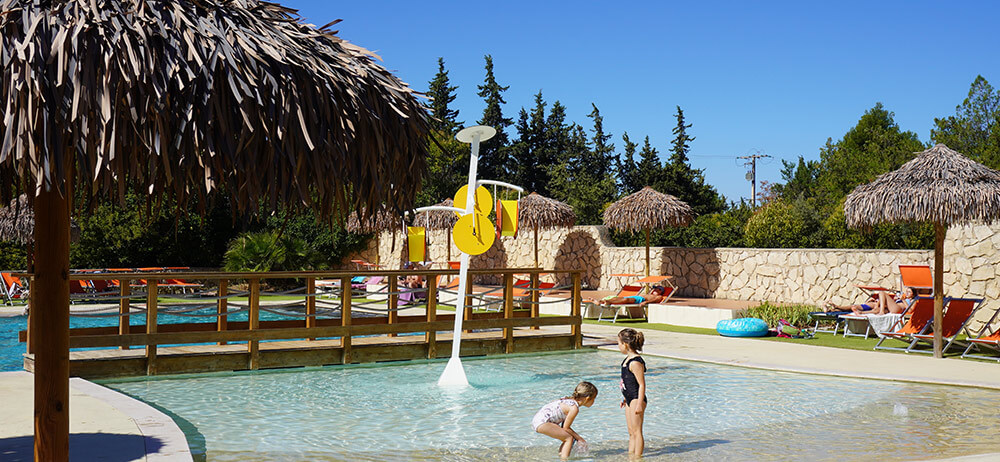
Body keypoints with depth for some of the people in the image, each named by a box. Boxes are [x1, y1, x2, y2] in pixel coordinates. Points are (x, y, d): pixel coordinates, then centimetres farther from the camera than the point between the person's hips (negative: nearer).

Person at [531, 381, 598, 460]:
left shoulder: (570, 400, 11)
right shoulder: (574, 408, -15)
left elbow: (564, 425, 16)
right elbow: (566, 428, -10)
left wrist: (577, 437, 14)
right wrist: (580, 438, -1)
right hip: (542, 423, -10)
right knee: (569, 438, -10)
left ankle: (560, 456, 17)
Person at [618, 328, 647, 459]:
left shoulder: (635, 362, -21)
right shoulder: (628, 359, 10)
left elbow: (642, 384, -21)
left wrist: (639, 404, -22)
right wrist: (625, 398, 26)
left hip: (636, 399, -10)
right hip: (630, 399, 10)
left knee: (637, 431, -3)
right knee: (631, 432, 15)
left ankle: (637, 457, 2)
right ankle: (630, 454, 22)